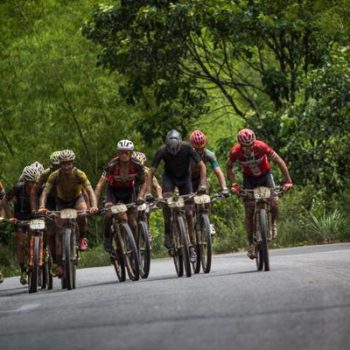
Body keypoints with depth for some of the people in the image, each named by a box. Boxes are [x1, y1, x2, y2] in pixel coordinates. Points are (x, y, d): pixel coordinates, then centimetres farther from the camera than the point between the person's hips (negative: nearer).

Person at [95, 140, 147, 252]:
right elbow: (100, 184, -33)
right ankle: (107, 237, 1)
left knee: (132, 221, -8)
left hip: (129, 190, 1)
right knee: (108, 214, -25)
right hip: (113, 190, -1)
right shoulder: (112, 165, -31)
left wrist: (140, 196, -28)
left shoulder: (137, 166, -25)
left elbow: (143, 183, -10)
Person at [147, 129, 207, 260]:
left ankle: (190, 246, 2)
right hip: (169, 176, 0)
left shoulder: (187, 148, -28)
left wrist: (203, 184, -36)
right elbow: (151, 172, -22)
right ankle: (167, 233, -18)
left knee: (188, 212, -7)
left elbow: (201, 166, -24)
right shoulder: (162, 151, -26)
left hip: (184, 177, 0)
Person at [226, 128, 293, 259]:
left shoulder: (261, 147, -32)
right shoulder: (235, 151, -27)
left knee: (274, 202, -21)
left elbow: (279, 161, -23)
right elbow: (229, 167, -8)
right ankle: (251, 243, 0)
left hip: (265, 175, -1)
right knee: (249, 209, -11)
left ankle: (272, 224, 11)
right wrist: (234, 184, -21)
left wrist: (288, 181, -27)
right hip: (249, 178, 1)